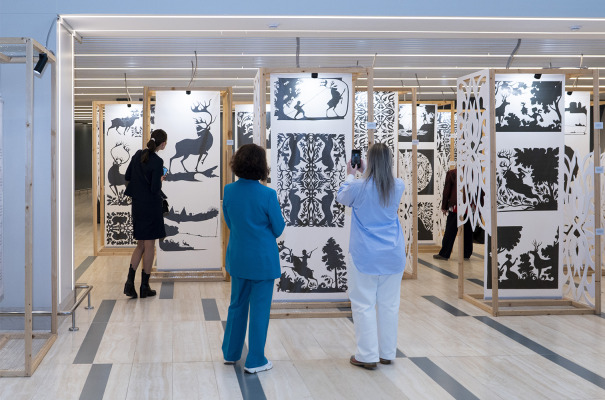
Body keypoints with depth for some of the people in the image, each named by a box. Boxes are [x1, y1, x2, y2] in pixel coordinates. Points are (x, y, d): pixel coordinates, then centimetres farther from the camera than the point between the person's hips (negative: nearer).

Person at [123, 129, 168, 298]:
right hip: (151, 206, -6)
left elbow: (127, 177, 10)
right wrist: (160, 179, 0)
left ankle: (130, 281, 1)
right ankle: (144, 287, 10)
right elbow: (155, 188, -20)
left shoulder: (138, 155, 3)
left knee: (141, 245, 15)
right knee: (149, 246, 4)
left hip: (137, 205, 7)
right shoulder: (157, 161, -18)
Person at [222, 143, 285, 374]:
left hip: (237, 258, 5)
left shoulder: (229, 191, -5)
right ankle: (255, 361, 13)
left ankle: (230, 353, 32)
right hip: (262, 260, -5)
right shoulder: (267, 195, -19)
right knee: (259, 309, 6)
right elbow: (278, 229, -8)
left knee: (237, 305, 20)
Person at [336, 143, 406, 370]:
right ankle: (387, 353, 20)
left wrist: (350, 175, 25)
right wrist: (364, 172, 29)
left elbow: (341, 198, 11)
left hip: (365, 257, -4)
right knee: (389, 304, 10)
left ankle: (368, 356, 4)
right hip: (393, 256, 4)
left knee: (364, 304, 2)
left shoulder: (359, 187, -12)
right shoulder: (398, 187, -2)